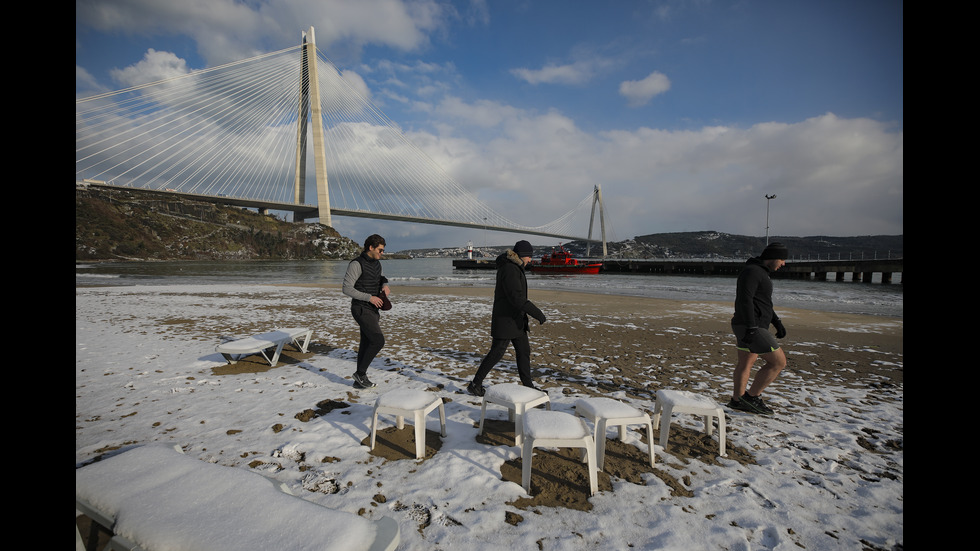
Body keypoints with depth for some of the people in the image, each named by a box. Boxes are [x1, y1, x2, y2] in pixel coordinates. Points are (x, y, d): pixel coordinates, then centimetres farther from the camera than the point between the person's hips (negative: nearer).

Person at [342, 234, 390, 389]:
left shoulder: (376, 263, 10)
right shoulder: (356, 264, -15)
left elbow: (380, 278, 26)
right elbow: (347, 289, -18)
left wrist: (385, 286, 1)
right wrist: (369, 297, -20)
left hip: (372, 309, 9)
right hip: (361, 309, -9)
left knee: (366, 344, 11)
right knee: (378, 341, -14)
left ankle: (360, 380, 21)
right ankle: (360, 373, 2)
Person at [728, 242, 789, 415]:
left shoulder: (761, 272, 17)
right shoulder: (752, 271, -16)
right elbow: (744, 300, -25)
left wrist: (777, 322, 20)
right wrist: (751, 328, -29)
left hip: (750, 327, 11)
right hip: (749, 327, -11)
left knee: (746, 363, 16)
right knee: (778, 361, -4)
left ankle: (737, 400, 25)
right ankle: (752, 396, 4)